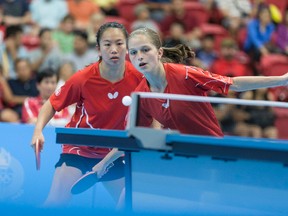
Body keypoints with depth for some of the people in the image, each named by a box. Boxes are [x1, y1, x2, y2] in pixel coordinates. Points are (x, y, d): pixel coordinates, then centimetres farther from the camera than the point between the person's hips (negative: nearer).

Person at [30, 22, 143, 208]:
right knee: (57, 201, -17)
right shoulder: (83, 79, -21)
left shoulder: (138, 76, -15)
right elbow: (53, 104, -8)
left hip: (113, 152, 3)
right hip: (78, 148, -3)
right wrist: (38, 131, -23)